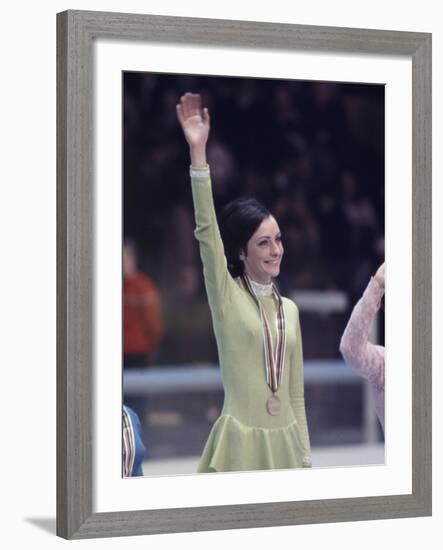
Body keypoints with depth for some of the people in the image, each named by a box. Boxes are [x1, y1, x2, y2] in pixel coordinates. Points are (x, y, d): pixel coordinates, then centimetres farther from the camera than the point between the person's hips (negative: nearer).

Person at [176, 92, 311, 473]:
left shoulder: (289, 309, 10)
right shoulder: (226, 296, -3)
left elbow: (296, 392, 13)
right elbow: (206, 232, -17)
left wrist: (306, 458, 10)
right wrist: (198, 152, -26)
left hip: (285, 441, 5)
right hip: (241, 440, -5)